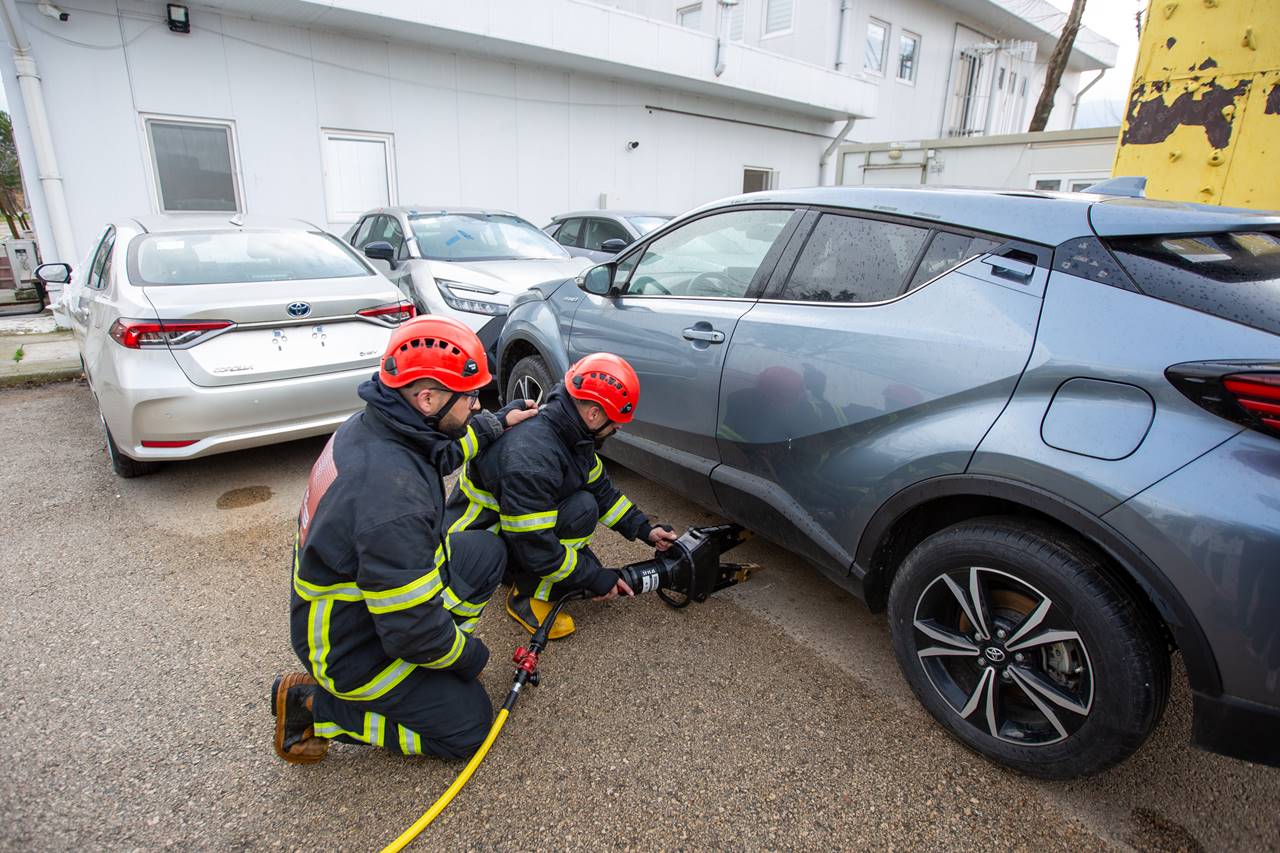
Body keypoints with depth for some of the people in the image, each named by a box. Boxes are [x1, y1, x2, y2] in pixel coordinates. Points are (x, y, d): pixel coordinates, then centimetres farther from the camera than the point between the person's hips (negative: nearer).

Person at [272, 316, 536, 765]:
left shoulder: (370, 425, -11)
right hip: (349, 650, -8)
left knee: (487, 551, 9)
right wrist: (469, 654, -12)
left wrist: (498, 422, 21)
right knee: (469, 723, 6)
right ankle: (314, 707, 7)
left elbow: (442, 448, 15)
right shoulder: (393, 496, -39)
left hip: (351, 598, 9)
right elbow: (412, 629, -31)